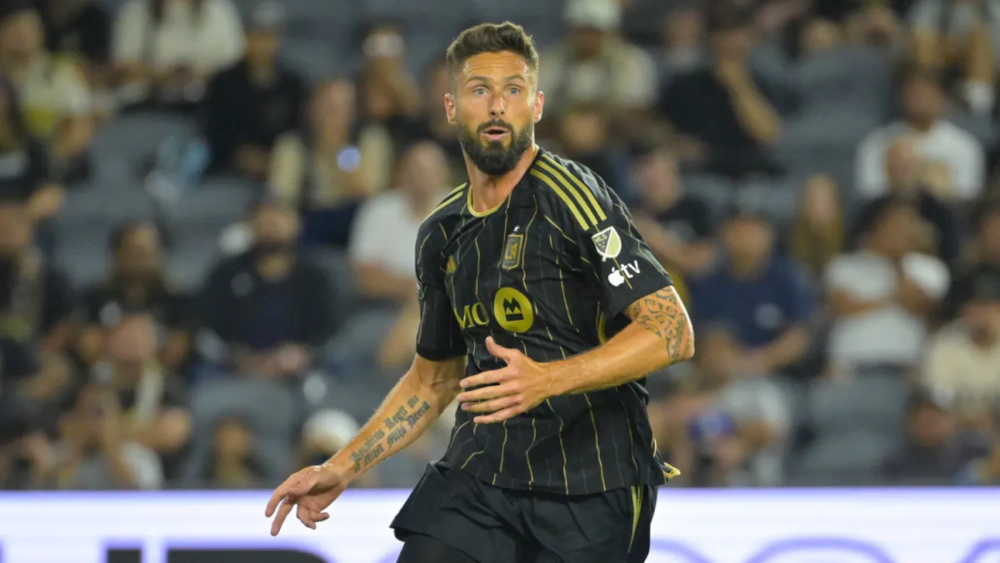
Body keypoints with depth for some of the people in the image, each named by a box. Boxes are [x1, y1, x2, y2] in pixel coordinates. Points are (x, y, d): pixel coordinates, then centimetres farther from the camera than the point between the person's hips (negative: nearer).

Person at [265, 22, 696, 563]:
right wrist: (341, 469, 16)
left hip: (589, 494, -5)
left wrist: (549, 379, -28)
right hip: (476, 476, 5)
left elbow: (673, 331, -18)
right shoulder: (441, 234, 11)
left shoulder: (571, 195, -11)